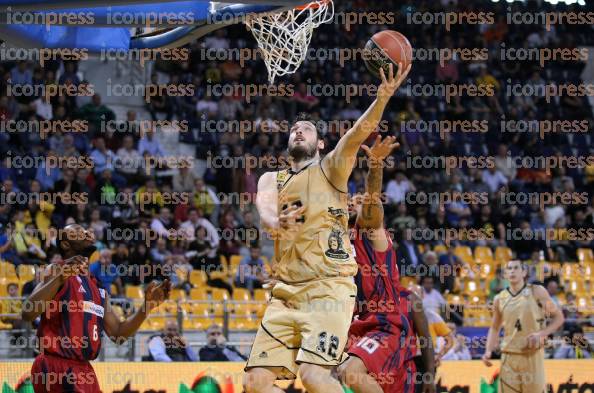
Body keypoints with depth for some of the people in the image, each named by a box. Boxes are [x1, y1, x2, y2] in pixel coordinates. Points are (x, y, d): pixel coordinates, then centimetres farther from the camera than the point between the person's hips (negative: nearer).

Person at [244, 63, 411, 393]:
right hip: (286, 291, 5)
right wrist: (277, 224, -31)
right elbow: (265, 211, -6)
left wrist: (382, 97, -31)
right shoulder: (271, 180, 18)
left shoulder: (331, 169, 8)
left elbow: (359, 132, -12)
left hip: (329, 288, -5)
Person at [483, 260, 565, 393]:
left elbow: (558, 317, 3)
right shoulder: (500, 299, 6)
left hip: (533, 355, -2)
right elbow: (495, 328, 19)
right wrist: (488, 351, 4)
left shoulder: (537, 292, -1)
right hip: (509, 357, 3)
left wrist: (541, 334, -12)